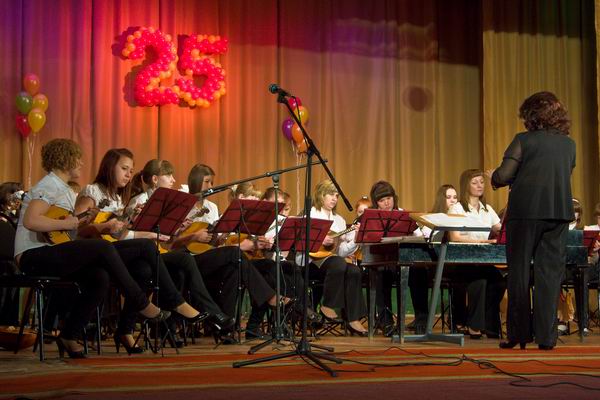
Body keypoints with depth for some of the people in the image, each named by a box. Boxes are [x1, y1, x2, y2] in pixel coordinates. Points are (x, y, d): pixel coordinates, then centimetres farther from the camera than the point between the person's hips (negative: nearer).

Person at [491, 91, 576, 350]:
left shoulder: (524, 140, -6)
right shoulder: (569, 144, 10)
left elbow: (502, 176, -13)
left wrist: (493, 177, 10)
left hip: (525, 211, -4)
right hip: (559, 212, 4)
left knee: (519, 271, 5)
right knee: (550, 273, 6)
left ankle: (519, 334, 6)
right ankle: (546, 336, 4)